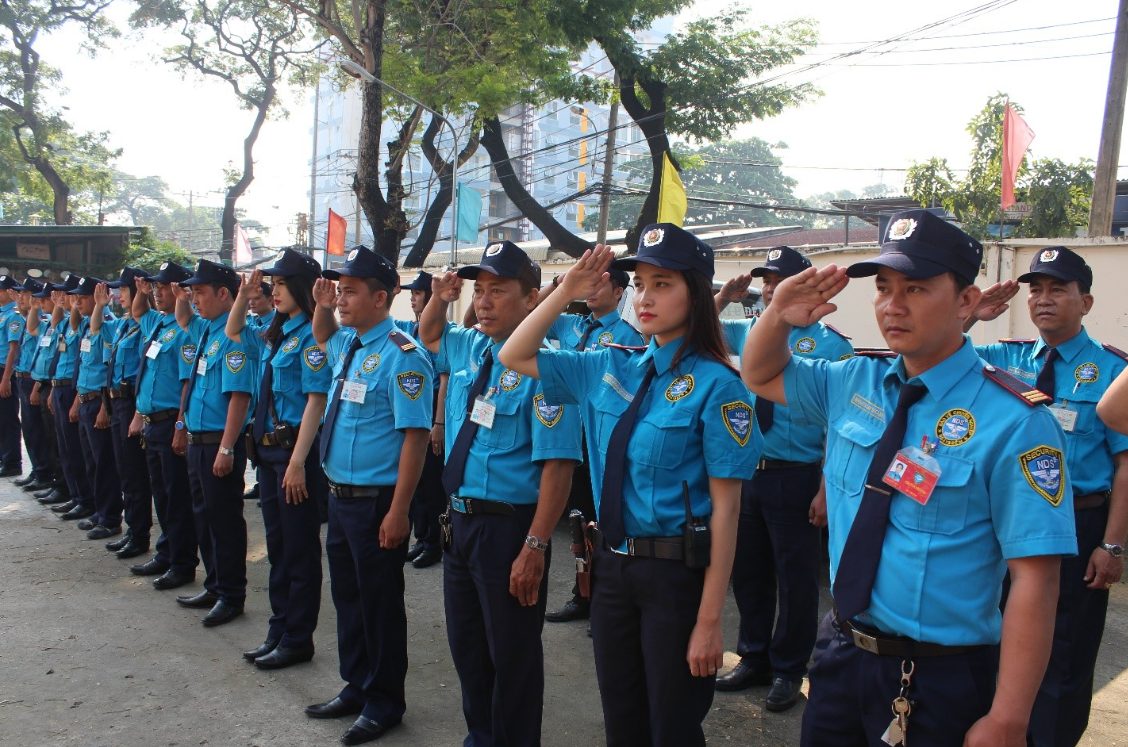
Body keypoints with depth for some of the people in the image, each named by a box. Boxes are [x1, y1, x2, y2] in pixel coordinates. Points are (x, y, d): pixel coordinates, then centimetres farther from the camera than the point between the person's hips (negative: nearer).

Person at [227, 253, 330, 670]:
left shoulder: (311, 335, -14)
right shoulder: (277, 334, 12)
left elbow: (316, 401, -19)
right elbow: (233, 332, 30)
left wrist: (298, 463, -22)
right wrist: (244, 293, 14)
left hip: (295, 450, -9)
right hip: (269, 448, 9)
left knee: (299, 550, 2)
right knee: (277, 545, 16)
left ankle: (297, 640, 13)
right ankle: (279, 630, 28)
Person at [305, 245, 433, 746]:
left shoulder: (400, 355, -18)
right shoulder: (347, 346, 8)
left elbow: (415, 435, -22)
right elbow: (321, 339, 34)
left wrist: (398, 511, -23)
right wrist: (321, 305, 11)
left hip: (375, 501, -9)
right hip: (340, 496, 9)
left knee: (379, 601, 5)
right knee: (347, 594, 19)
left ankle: (384, 704, 23)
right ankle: (356, 687, 37)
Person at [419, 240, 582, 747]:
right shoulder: (468, 348, 6)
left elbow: (557, 463, -23)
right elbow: (428, 337, 29)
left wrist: (535, 546, -25)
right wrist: (439, 299, 7)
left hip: (510, 526, -8)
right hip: (460, 520, 8)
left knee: (512, 653, 8)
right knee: (466, 645, 22)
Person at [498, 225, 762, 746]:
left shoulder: (714, 384, -14)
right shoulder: (610, 367, 3)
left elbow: (725, 507, -14)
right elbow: (514, 357, 10)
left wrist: (709, 619, -15)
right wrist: (565, 293, -3)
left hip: (677, 571, -5)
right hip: (610, 565, 5)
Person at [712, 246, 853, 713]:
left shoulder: (828, 344, -10)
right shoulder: (749, 332, 6)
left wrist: (825, 490, -17)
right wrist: (725, 297, 1)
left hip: (795, 477, -6)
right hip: (747, 470, 6)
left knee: (795, 576, 8)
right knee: (748, 569, 17)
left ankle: (788, 671, 28)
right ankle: (754, 659, 36)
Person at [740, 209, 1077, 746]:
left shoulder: (1013, 422, -18)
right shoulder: (854, 382, 0)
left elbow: (1033, 581, -18)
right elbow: (761, 377, 15)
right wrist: (779, 315, -7)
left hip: (940, 681, -5)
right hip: (841, 652, 5)